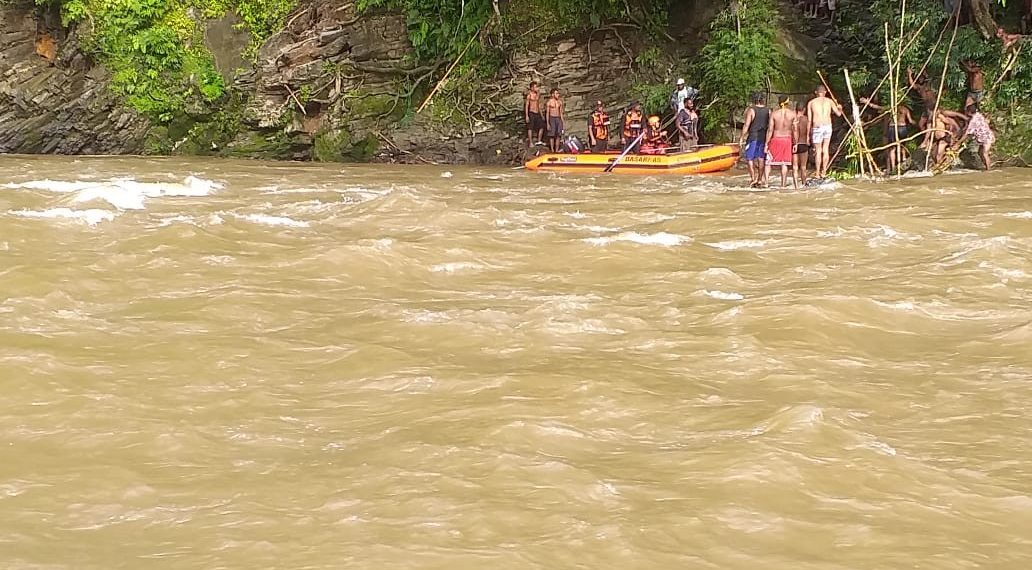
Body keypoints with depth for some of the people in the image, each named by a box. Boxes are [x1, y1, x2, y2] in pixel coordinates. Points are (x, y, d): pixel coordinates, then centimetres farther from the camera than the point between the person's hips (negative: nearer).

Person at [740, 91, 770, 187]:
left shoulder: (751, 110, -9)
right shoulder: (768, 110, 5)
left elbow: (746, 125, -12)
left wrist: (742, 138, -5)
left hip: (753, 137, -4)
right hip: (764, 137, 4)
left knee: (750, 158, 2)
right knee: (761, 158, 10)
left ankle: (753, 178, -10)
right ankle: (760, 179, 13)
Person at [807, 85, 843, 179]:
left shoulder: (811, 103, 8)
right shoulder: (829, 101, 9)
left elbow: (809, 120, 5)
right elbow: (838, 114, 14)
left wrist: (808, 134, 9)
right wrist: (839, 108, 38)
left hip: (817, 128, -1)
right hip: (828, 126, 1)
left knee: (818, 151, 6)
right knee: (825, 149, 13)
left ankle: (818, 174, 9)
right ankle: (824, 171, 10)